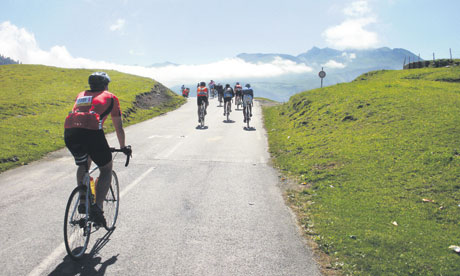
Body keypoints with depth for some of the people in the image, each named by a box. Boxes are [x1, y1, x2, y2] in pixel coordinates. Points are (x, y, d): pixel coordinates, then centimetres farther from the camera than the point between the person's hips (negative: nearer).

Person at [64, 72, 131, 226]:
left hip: (69, 132, 5)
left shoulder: (81, 95, 34)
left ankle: (83, 201, 22)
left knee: (83, 165, 32)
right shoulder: (110, 97, 23)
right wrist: (123, 147, 39)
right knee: (106, 169, 15)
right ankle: (97, 209, 2)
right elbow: (119, 127, 26)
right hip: (91, 132, -4)